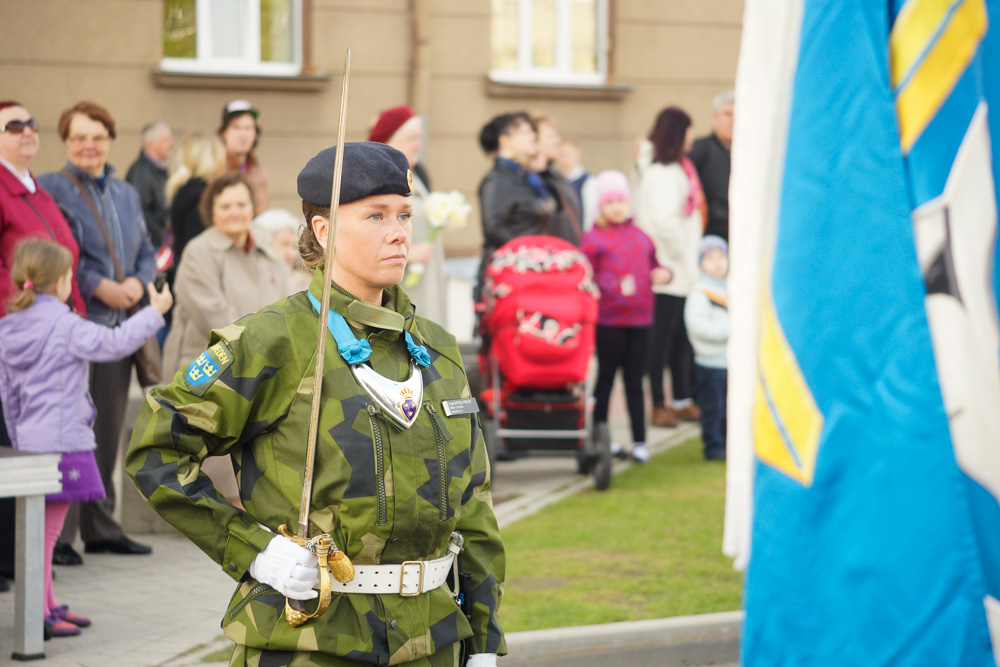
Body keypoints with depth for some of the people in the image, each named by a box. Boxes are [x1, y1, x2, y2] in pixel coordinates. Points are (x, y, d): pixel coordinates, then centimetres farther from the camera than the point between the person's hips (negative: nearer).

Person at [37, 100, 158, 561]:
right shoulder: (49, 189, -3)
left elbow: (146, 252, 20)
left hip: (117, 327, 7)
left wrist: (138, 282, -1)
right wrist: (98, 286, -17)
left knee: (108, 428, 10)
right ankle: (58, 533, -4)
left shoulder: (127, 194, 19)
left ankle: (101, 527, 18)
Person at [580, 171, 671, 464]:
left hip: (640, 319, 4)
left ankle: (639, 440, 8)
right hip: (608, 320, -4)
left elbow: (652, 265, 23)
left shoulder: (640, 237, 15)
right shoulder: (594, 239, -2)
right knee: (606, 376, 5)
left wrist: (663, 274, 3)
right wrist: (615, 287, -17)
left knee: (635, 381, 6)